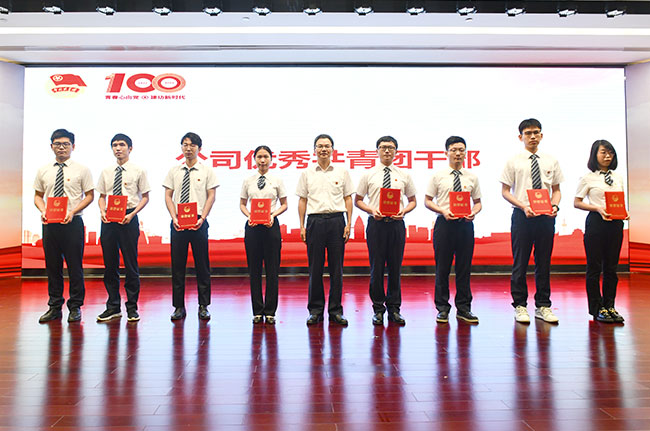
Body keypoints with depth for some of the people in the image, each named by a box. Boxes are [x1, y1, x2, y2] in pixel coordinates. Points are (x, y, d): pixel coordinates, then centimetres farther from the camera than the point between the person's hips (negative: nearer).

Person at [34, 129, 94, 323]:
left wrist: (72, 212, -13)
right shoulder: (43, 171, 11)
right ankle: (55, 306, 19)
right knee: (52, 266, 9)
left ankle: (75, 307, 11)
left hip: (72, 222, -3)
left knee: (75, 266, 0)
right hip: (50, 224, 3)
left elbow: (89, 196, -1)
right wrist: (43, 211, -4)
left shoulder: (81, 170, 1)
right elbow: (38, 196, 16)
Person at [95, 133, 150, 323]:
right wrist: (102, 211, -4)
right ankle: (113, 306, 19)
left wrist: (132, 214, -12)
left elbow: (145, 197, 1)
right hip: (108, 220, 4)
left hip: (128, 219, -4)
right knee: (110, 264, 8)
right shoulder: (106, 172, 11)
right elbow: (102, 196, 16)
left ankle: (132, 307, 11)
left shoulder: (138, 171, 0)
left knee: (131, 264, 0)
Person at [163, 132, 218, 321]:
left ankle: (203, 306, 11)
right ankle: (179, 306, 13)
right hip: (178, 222, 2)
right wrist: (174, 218, -6)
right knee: (177, 264, 4)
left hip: (198, 222, -2)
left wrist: (202, 218, -11)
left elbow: (211, 196, 1)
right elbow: (168, 196, 8)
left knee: (202, 264, 2)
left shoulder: (207, 171, 5)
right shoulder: (174, 171, 10)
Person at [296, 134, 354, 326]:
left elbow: (348, 199, 8)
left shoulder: (342, 172, 8)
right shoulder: (307, 173, 9)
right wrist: (302, 226, 3)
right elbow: (302, 201, 9)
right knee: (315, 268, 3)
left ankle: (335, 311, 12)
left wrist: (348, 224, 0)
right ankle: (315, 310, 13)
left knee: (336, 268, 3)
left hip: (336, 220, 0)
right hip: (315, 221, 0)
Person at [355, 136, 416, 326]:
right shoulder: (368, 175, 5)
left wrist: (404, 211, -6)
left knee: (395, 267, 5)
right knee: (376, 267, 2)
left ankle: (394, 308, 16)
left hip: (397, 223, 1)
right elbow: (357, 200, 8)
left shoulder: (404, 175, 9)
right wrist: (372, 210, -9)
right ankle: (378, 309, 13)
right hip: (376, 223, -1)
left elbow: (413, 201, 14)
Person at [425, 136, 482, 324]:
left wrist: (474, 213, -7)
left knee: (464, 267, 6)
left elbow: (478, 202, 15)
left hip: (465, 224, 2)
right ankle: (442, 308, 13)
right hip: (444, 223, -2)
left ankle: (463, 308, 16)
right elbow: (427, 201, 4)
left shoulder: (472, 177, 9)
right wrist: (443, 211, -12)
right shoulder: (438, 176, 3)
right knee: (442, 268, 2)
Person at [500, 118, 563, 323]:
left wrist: (555, 205, -6)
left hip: (546, 216, 3)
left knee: (544, 262, 9)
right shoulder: (514, 162, 2)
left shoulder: (551, 161, 11)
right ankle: (520, 306, 12)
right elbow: (505, 191, -1)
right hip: (522, 215, -3)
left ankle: (543, 306, 19)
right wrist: (523, 207, -14)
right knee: (520, 263, 1)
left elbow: (556, 190, 15)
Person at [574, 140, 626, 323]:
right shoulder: (588, 178, -1)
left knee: (611, 267, 8)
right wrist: (597, 208, -16)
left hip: (615, 223, 5)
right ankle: (597, 308, 9)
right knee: (594, 267, 1)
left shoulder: (618, 177, 13)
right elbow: (576, 202, -3)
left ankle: (609, 306, 17)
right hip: (596, 222, -5)